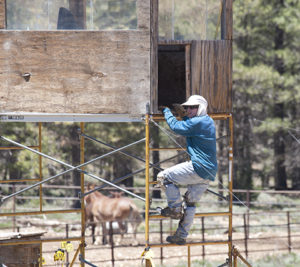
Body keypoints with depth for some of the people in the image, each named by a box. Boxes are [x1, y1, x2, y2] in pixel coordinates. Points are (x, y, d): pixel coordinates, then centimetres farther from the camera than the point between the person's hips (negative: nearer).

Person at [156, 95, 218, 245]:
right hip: (209, 173, 10)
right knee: (191, 202, 17)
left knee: (164, 177, -5)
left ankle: (175, 209, 0)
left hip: (198, 168, -10)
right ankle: (181, 236, 20)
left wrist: (166, 111, 4)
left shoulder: (198, 122, -13)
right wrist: (183, 115, 26)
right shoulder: (208, 122, 18)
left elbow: (176, 126, -11)